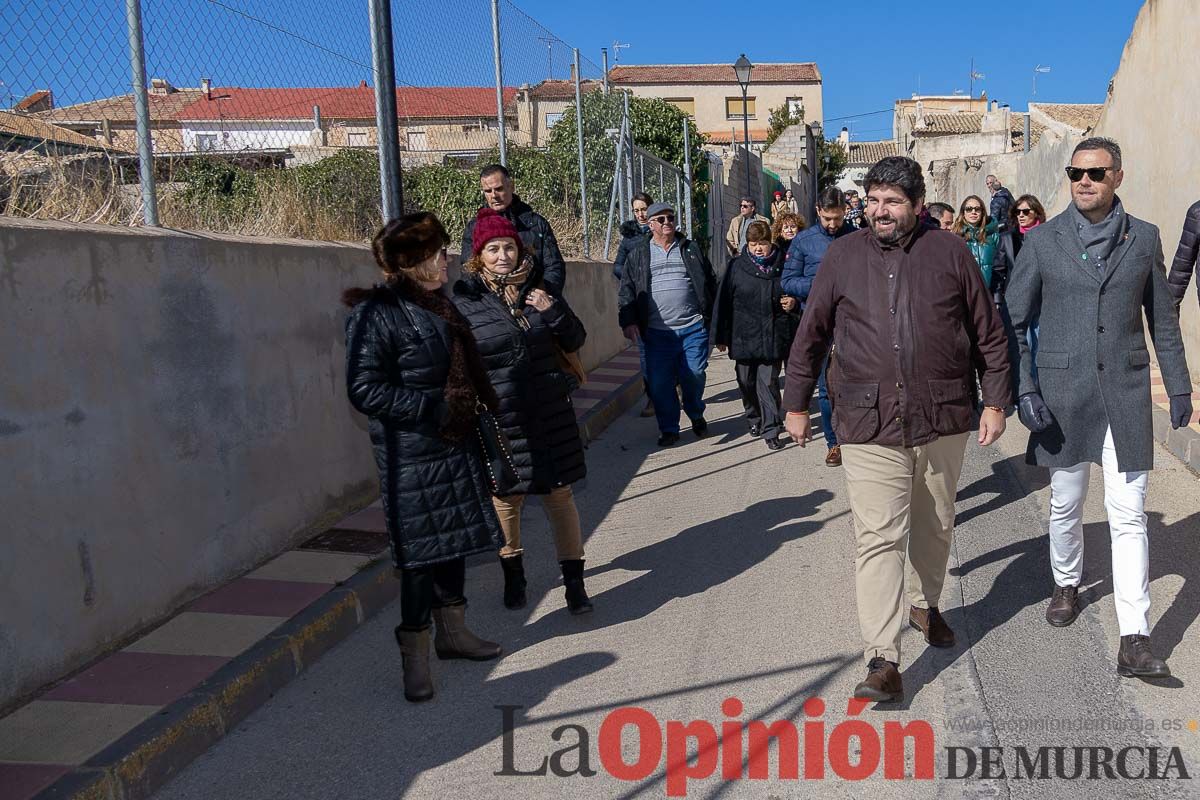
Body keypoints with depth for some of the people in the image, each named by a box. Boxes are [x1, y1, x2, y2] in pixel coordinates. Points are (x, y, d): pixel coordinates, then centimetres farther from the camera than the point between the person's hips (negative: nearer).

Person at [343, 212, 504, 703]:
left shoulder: (438, 304, 11)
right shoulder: (375, 314, -16)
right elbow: (364, 390, -21)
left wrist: (471, 410, 14)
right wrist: (435, 408, -22)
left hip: (455, 447, 9)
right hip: (412, 457, -9)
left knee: (455, 539, 17)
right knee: (421, 551, -2)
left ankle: (452, 631, 33)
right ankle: (415, 657, 11)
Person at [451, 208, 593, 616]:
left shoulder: (537, 289, 4)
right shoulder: (464, 301, -6)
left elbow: (575, 341, 8)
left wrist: (553, 310, -10)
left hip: (550, 413, 2)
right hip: (498, 419, -2)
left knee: (560, 493, 4)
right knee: (506, 496, 12)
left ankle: (574, 580, 14)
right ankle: (513, 574, 34)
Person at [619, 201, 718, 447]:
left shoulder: (692, 249, 12)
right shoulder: (638, 254, 9)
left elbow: (710, 283, 13)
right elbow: (626, 290, 6)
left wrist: (712, 318, 6)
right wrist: (627, 321, -7)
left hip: (694, 328, 0)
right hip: (658, 333, 0)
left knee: (694, 376, -2)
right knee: (659, 383, 0)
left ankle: (696, 415, 27)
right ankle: (669, 428, 16)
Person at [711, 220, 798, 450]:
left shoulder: (783, 265, 1)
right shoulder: (737, 267, -1)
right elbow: (723, 302, 1)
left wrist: (793, 302, -7)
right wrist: (720, 336, 0)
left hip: (774, 336, -1)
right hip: (744, 336, 1)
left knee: (769, 383, -3)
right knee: (747, 382, 13)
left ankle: (771, 430, 3)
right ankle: (754, 419, 35)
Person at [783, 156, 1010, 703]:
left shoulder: (950, 253, 4)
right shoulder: (843, 256, 4)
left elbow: (989, 334, 9)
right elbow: (810, 336, 10)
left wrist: (995, 402, 5)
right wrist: (796, 404, 11)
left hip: (942, 420, 2)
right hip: (869, 424, -2)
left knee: (935, 527, 17)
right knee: (878, 538, -8)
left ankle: (924, 604, 43)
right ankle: (883, 662, -6)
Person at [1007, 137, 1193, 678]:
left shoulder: (1144, 238, 4)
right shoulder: (1042, 241, 0)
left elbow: (1162, 320, 11)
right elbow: (1014, 322, 0)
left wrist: (1178, 385, 10)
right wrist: (1024, 389, -8)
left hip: (1125, 392, 0)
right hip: (1063, 392, 0)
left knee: (1129, 515, -3)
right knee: (1065, 505, 14)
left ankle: (1134, 640, -2)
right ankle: (1066, 583, 40)